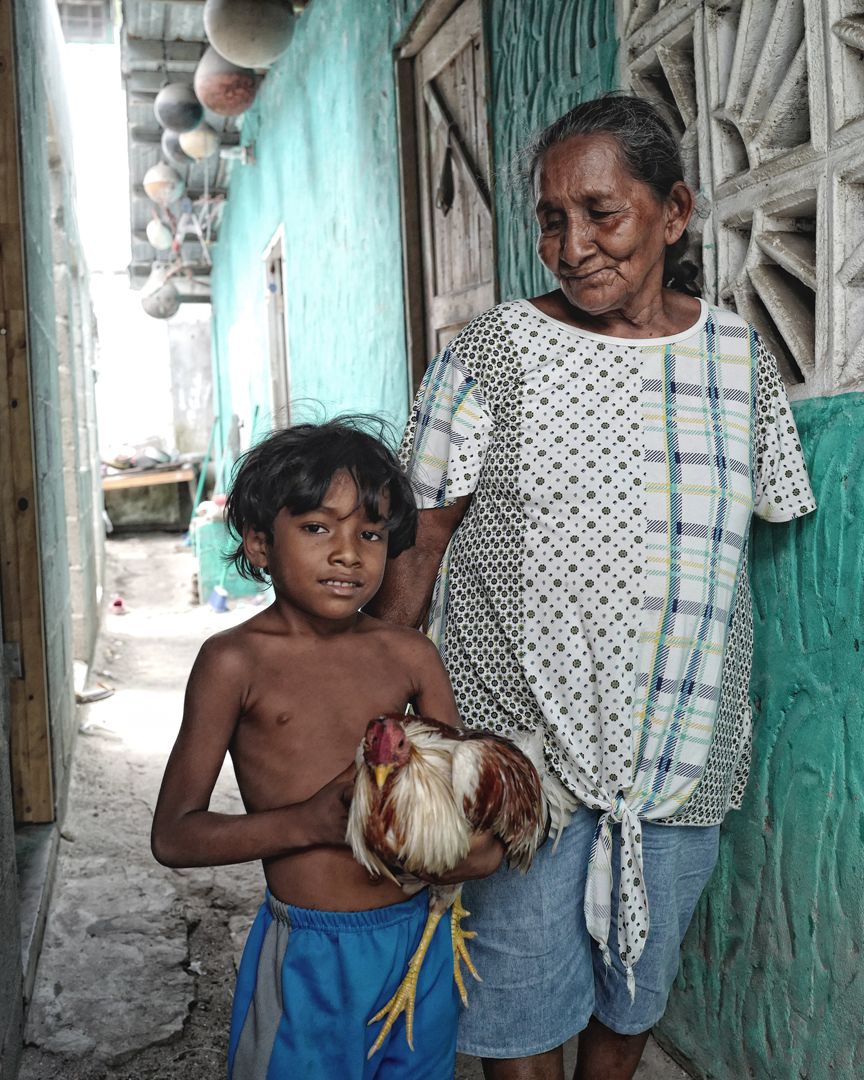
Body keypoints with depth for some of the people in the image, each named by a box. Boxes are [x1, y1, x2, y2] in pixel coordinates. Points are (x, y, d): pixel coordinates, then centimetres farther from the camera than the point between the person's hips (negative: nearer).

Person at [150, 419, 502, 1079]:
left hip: (421, 936, 4)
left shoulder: (409, 655, 0)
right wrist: (312, 820, -23)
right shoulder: (237, 661, -10)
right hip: (309, 953, -3)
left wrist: (483, 843, -15)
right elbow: (174, 835, -10)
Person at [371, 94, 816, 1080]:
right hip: (521, 742, -3)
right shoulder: (495, 351, -6)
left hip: (683, 754, 4)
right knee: (525, 998, 7)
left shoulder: (741, 359, 3)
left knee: (636, 988, 20)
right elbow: (417, 546, -6)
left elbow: (776, 517, 11)